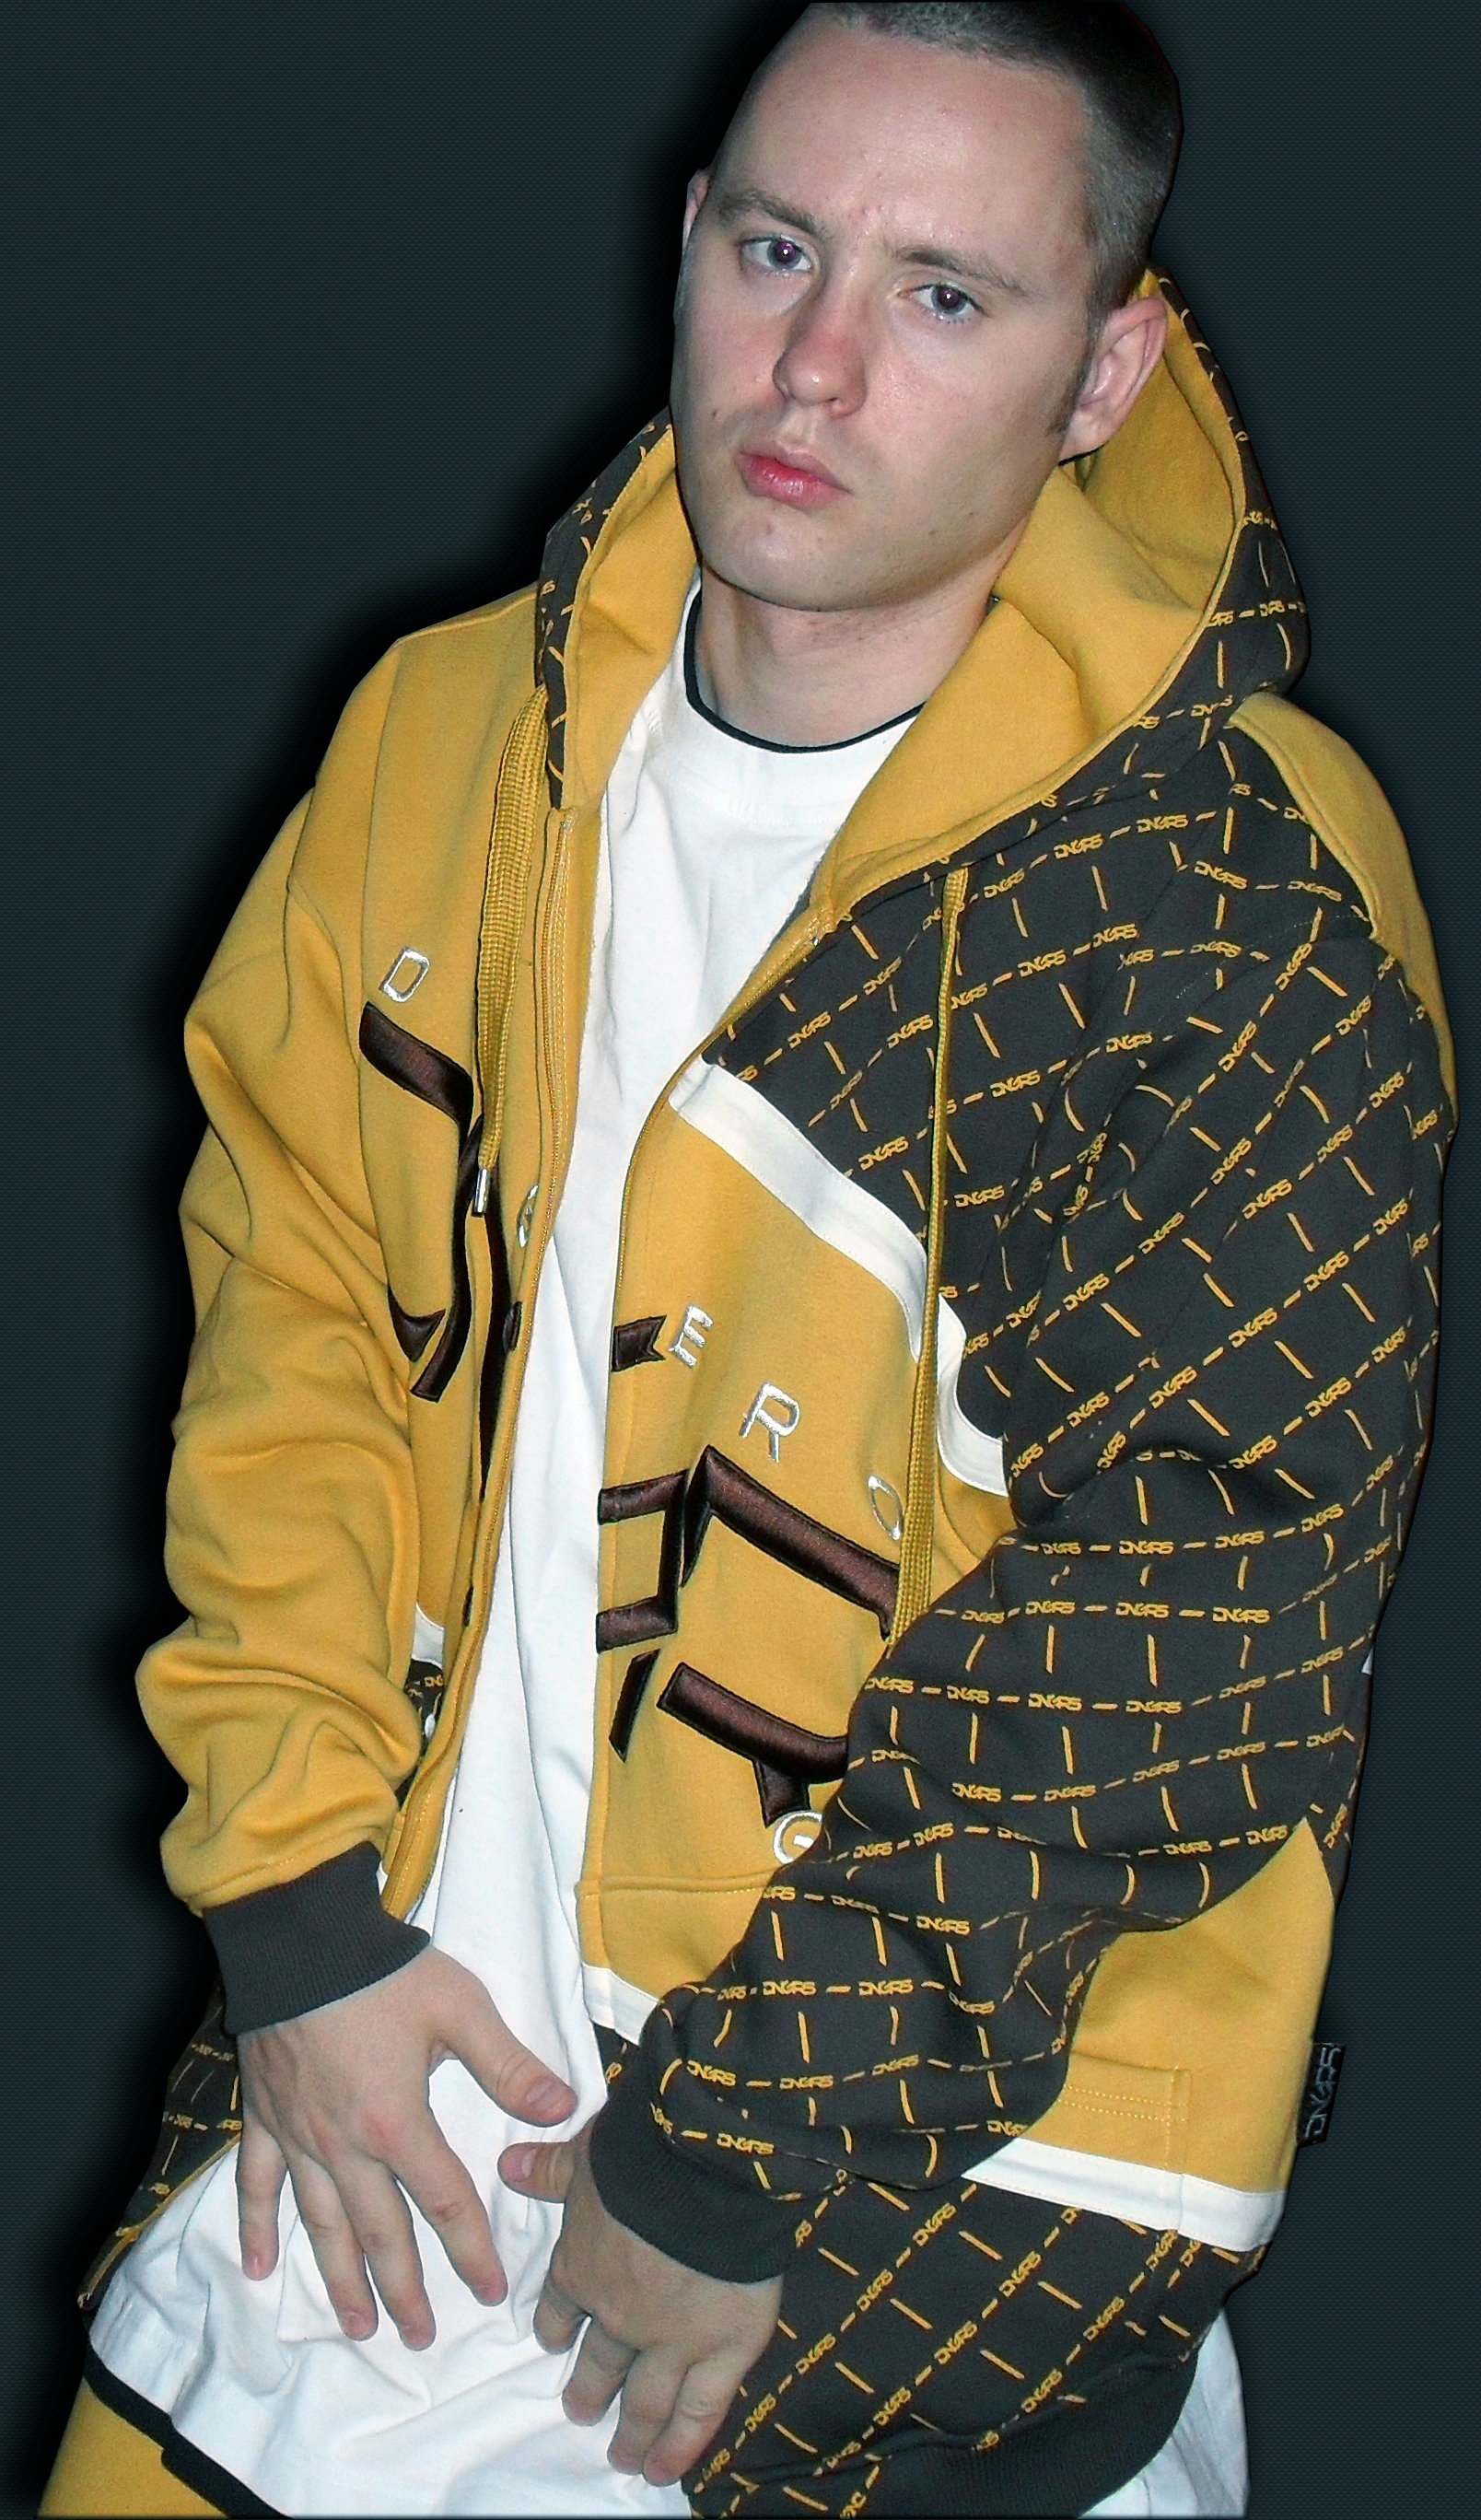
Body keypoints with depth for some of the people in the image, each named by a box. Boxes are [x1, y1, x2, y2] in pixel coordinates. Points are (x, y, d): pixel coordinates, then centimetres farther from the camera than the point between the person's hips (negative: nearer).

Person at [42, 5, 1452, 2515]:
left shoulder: (1244, 895, -16)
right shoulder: (446, 729, 1)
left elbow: (1172, 1641, -18)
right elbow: (291, 1317, 7)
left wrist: (746, 2152, -16)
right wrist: (301, 1905, -2)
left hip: (950, 2202, -4)